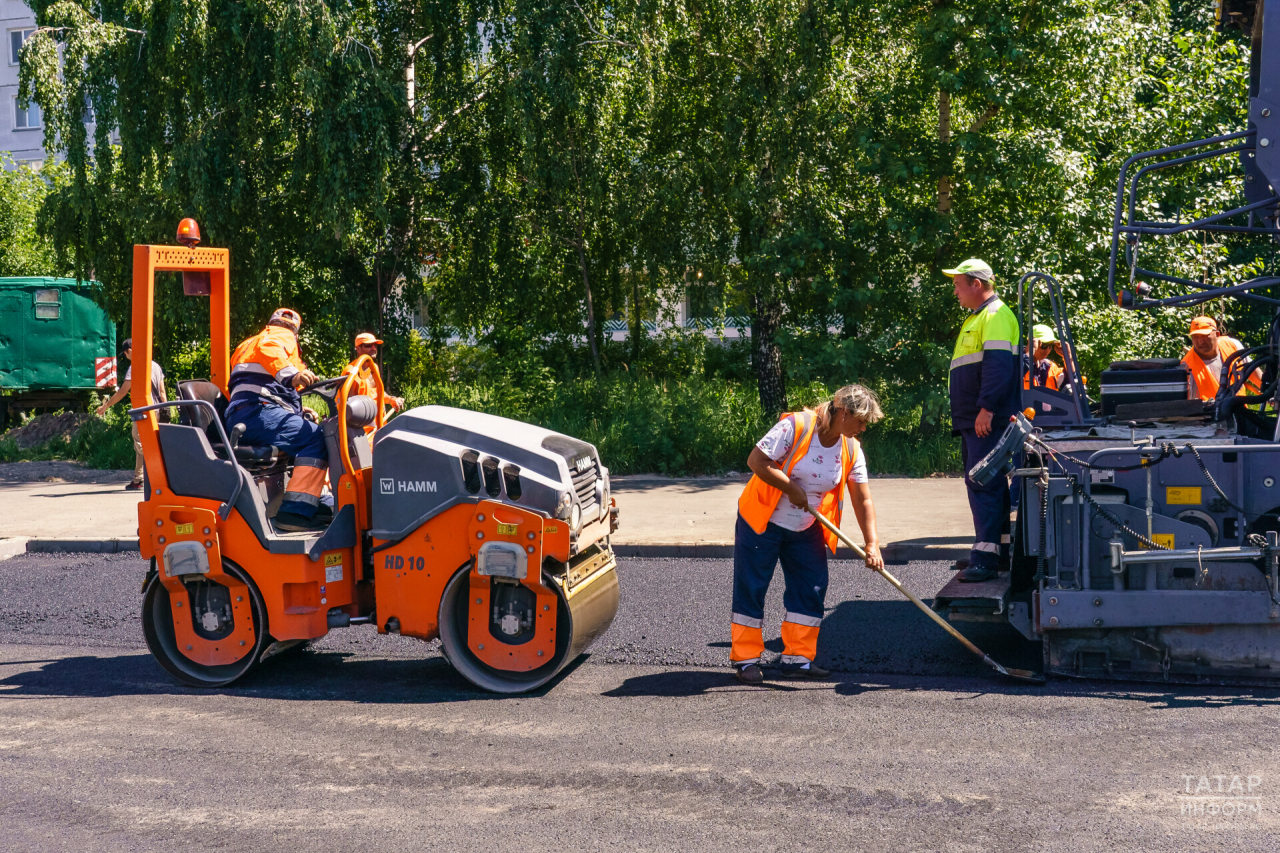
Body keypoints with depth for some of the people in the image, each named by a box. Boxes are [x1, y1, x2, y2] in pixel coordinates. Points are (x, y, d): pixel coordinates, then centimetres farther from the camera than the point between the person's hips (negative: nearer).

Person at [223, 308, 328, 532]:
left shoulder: (247, 345, 38)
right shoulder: (283, 335, 10)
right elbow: (268, 348, -15)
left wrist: (297, 410, 42)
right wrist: (291, 375, -33)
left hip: (238, 419, 10)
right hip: (256, 412, -10)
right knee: (317, 438, -23)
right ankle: (295, 512, -37)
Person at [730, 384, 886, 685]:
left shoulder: (851, 450, -5)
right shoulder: (796, 426, -22)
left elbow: (863, 500, -2)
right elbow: (756, 460, -25)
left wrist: (872, 544, -11)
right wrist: (791, 488, -23)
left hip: (806, 531, 6)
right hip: (762, 522, -6)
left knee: (812, 590, 2)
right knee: (751, 589, -2)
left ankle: (797, 658, 11)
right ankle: (745, 659, 8)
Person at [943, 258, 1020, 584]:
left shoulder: (996, 315, -10)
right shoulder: (975, 318, 23)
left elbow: (998, 364, -22)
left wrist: (986, 407, -27)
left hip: (988, 421, -11)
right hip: (974, 421, 11)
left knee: (983, 484, -14)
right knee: (986, 484, 14)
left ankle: (987, 556, -16)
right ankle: (1000, 547, 21)